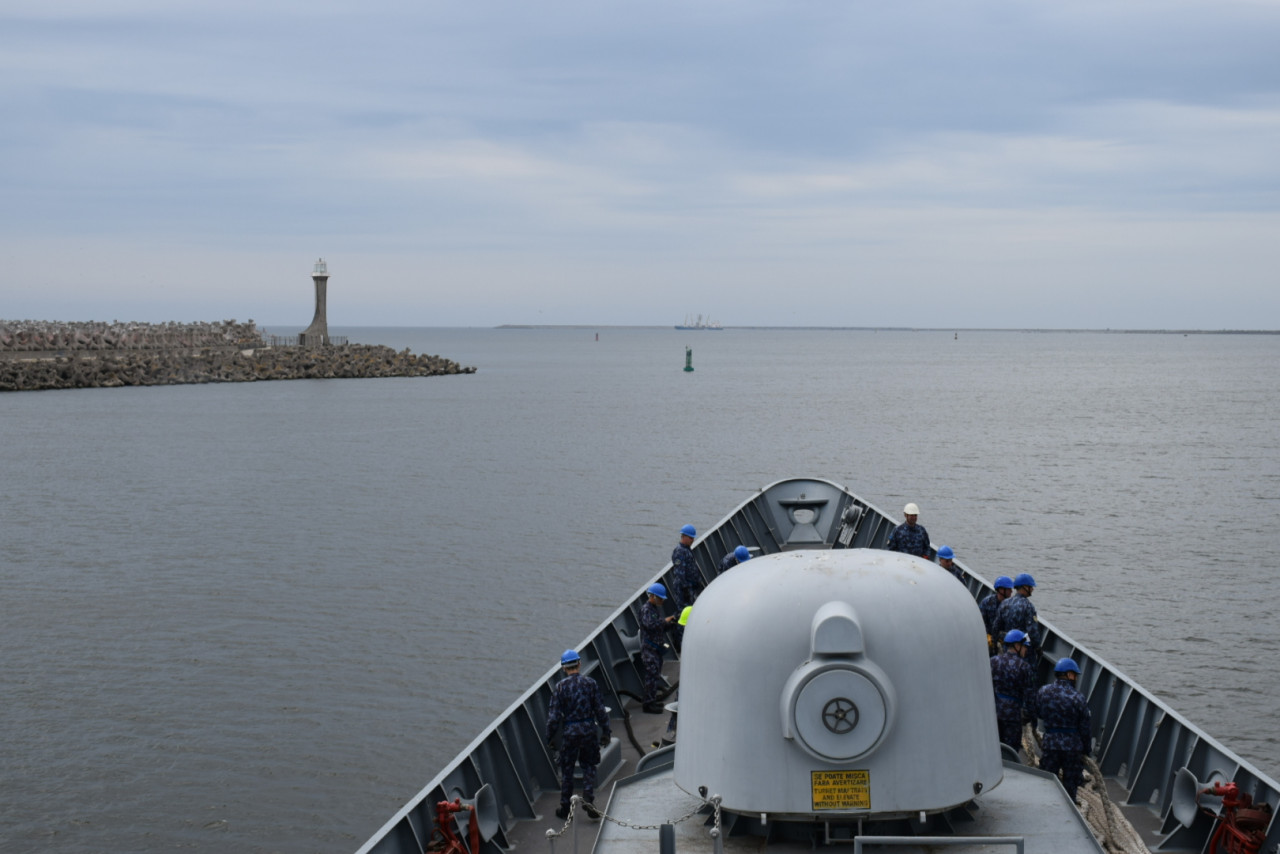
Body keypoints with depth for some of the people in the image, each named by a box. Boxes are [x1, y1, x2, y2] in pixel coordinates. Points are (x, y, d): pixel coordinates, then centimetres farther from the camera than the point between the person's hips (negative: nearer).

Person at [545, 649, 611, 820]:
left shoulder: (561, 687, -8)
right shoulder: (590, 683, -2)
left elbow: (554, 715, -7)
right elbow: (600, 710, 0)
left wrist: (550, 737, 3)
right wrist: (606, 732, 9)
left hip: (570, 732, -2)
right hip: (589, 730, 2)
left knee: (567, 770, 10)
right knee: (589, 767, 15)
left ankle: (565, 808, 16)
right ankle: (589, 801, 1)